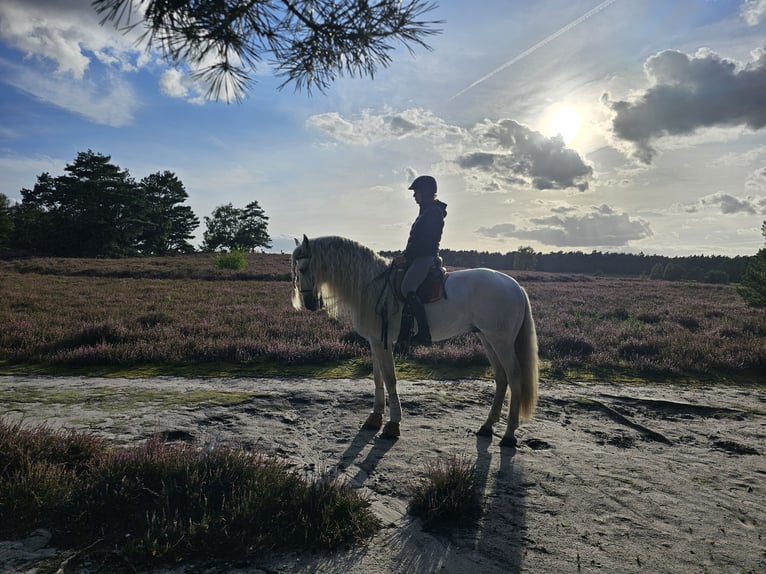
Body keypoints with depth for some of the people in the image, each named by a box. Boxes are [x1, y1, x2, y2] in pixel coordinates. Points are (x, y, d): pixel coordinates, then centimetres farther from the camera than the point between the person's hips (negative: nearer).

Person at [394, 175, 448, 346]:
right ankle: (403, 334, 9)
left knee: (407, 288, -24)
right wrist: (405, 255, 12)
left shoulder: (433, 212, -12)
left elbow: (425, 241, -20)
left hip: (426, 257, -11)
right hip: (419, 257, 11)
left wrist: (406, 256, -18)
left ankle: (424, 334, -23)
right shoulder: (427, 211, 20)